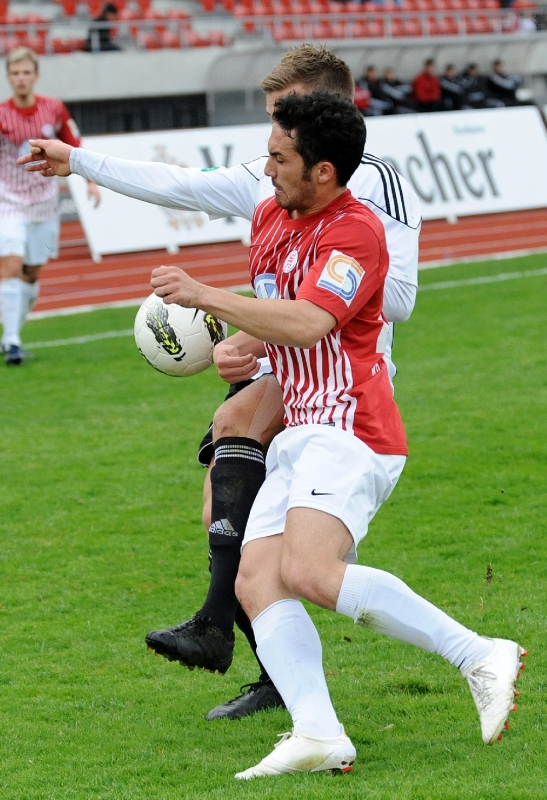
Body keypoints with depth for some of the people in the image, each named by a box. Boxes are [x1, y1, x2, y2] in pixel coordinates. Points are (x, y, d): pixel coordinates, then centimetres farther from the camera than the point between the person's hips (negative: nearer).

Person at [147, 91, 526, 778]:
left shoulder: (356, 233, -11)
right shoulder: (270, 217, 18)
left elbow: (308, 322, -26)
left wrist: (204, 296, -21)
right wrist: (241, 343, 13)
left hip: (346, 431, -9)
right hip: (300, 434, 9)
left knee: (310, 573, -27)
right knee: (255, 584, -8)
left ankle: (480, 656, -20)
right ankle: (318, 735, -20)